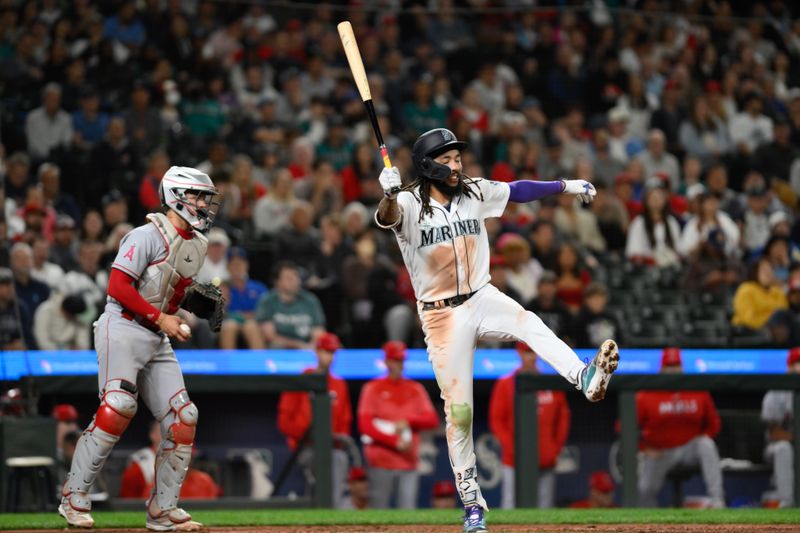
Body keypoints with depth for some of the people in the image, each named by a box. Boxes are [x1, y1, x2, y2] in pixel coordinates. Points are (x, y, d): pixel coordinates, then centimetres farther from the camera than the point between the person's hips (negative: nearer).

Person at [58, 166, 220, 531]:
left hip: (158, 341, 8)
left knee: (182, 418, 1)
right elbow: (118, 286, -17)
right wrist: (160, 317, -18)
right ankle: (74, 498, -16)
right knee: (118, 408, -23)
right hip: (123, 328, -8)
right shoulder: (149, 236, -11)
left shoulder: (196, 244, 15)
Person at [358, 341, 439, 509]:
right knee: (378, 509, -5)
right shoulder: (373, 388, 3)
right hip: (381, 463, -3)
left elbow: (432, 420, 6)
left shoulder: (415, 389, 13)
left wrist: (408, 422, -11)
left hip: (408, 463, 3)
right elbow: (366, 425, -6)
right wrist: (396, 442, -14)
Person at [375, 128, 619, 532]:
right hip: (441, 315, -3)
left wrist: (565, 186, 12)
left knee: (528, 323, -31)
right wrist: (389, 195, -55)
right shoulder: (409, 205, -12)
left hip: (483, 300, 3)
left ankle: (586, 379, -52)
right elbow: (387, 217, -34)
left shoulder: (474, 193, 2)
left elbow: (518, 191, 16)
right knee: (458, 411, -1)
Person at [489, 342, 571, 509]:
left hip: (546, 462, 3)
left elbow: (563, 417, 15)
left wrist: (556, 447, 4)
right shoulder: (505, 384, 1)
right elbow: (496, 420, 0)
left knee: (545, 507, 3)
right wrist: (512, 449, -10)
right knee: (511, 507, -9)